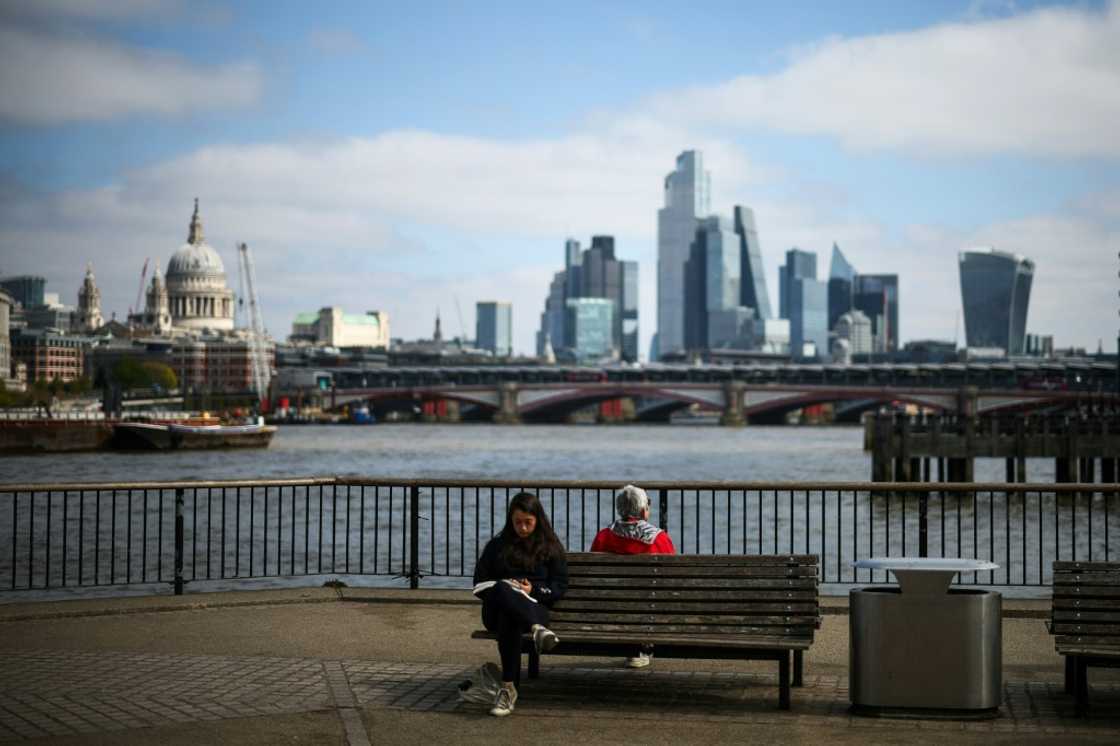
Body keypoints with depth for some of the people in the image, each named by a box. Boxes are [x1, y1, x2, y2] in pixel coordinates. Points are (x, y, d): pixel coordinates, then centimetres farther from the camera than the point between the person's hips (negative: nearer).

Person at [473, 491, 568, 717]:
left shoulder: (551, 548, 18)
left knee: (508, 618, -42)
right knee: (503, 589, -41)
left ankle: (509, 688, -52)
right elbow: (479, 582, 16)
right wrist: (501, 589, -5)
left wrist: (534, 590, -11)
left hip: (534, 607, -1)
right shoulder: (497, 545, 22)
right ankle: (538, 630, -65)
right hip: (496, 610, 1)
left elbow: (559, 586, 9)